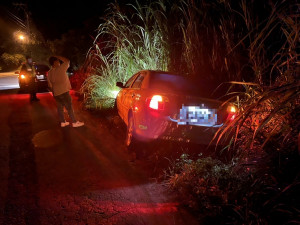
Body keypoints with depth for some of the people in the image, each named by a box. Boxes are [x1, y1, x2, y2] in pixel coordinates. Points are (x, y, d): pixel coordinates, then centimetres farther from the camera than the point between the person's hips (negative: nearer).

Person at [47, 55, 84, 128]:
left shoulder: (49, 73, 3)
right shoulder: (60, 69, -16)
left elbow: (50, 85, 8)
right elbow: (67, 61, -3)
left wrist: (54, 92, 20)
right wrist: (57, 56, 0)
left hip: (56, 93, 7)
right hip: (63, 92, -7)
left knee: (60, 107, 14)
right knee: (69, 107, 0)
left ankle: (62, 122, 21)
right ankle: (74, 122, 5)